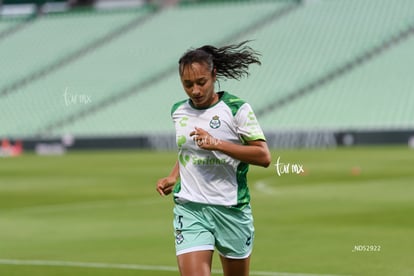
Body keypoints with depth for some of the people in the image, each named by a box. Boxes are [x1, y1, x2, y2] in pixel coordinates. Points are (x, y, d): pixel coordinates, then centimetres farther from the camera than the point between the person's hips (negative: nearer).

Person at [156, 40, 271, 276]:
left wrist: (217, 144, -21)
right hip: (190, 209, 2)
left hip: (231, 208, -2)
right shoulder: (178, 112, 8)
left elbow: (264, 157, -13)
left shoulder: (237, 109, -7)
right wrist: (173, 177, 9)